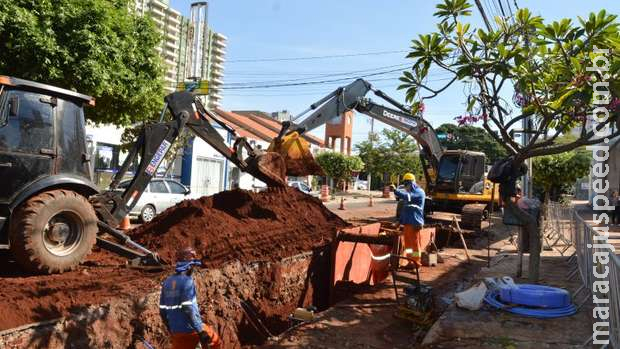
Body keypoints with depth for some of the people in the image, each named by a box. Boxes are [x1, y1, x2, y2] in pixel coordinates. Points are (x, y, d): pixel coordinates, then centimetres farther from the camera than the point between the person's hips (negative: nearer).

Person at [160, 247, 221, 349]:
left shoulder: (167, 282, 8)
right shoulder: (187, 280, -14)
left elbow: (162, 311, 11)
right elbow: (188, 309, -22)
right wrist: (201, 331, -20)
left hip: (176, 331, 6)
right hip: (192, 329, -6)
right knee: (213, 340, 18)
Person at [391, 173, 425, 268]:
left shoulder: (419, 192, -9)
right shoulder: (409, 192, 20)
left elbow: (408, 197, -29)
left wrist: (395, 190, -34)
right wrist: (400, 220, 21)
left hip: (414, 222, -9)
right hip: (407, 222, 9)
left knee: (415, 243, -4)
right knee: (408, 242, 13)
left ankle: (416, 263, 3)